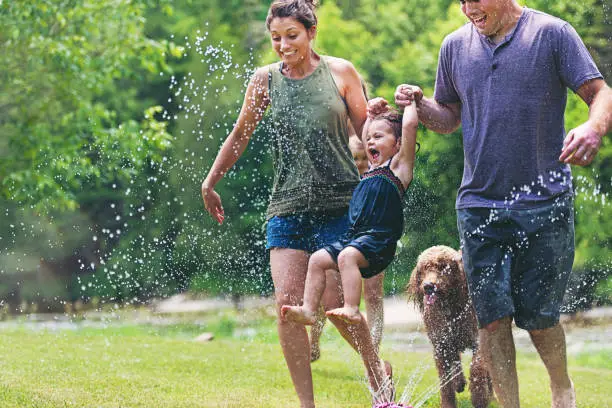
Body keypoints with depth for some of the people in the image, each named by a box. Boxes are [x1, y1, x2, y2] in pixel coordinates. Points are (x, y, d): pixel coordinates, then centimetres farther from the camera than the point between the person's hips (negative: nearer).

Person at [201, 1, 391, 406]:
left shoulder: (340, 72, 1)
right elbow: (240, 136, 18)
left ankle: (376, 366, 19)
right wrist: (210, 183, 19)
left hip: (339, 204, -2)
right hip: (287, 205, 2)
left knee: (334, 303, -9)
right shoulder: (266, 79, 5)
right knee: (288, 303, -10)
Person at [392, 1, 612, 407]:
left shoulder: (552, 33, -2)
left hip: (544, 202, -3)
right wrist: (419, 105, -1)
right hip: (479, 205, 3)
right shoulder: (455, 46, 10)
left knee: (539, 317, 3)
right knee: (493, 316, -1)